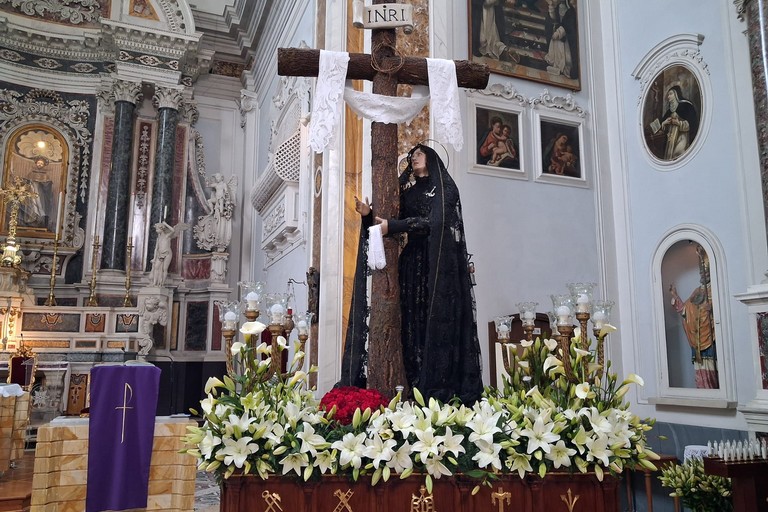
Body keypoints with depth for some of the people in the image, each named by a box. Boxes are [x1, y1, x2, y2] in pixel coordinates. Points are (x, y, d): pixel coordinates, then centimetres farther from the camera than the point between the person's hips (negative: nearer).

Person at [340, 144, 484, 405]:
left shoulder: (444, 187, 3)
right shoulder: (408, 191, 21)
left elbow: (434, 220, -13)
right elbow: (399, 222, 12)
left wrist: (392, 225, -18)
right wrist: (369, 215, -6)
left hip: (439, 262, -5)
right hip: (413, 260, 5)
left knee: (438, 318, -10)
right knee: (414, 322, -2)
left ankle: (443, 387, -8)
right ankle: (417, 386, -1)